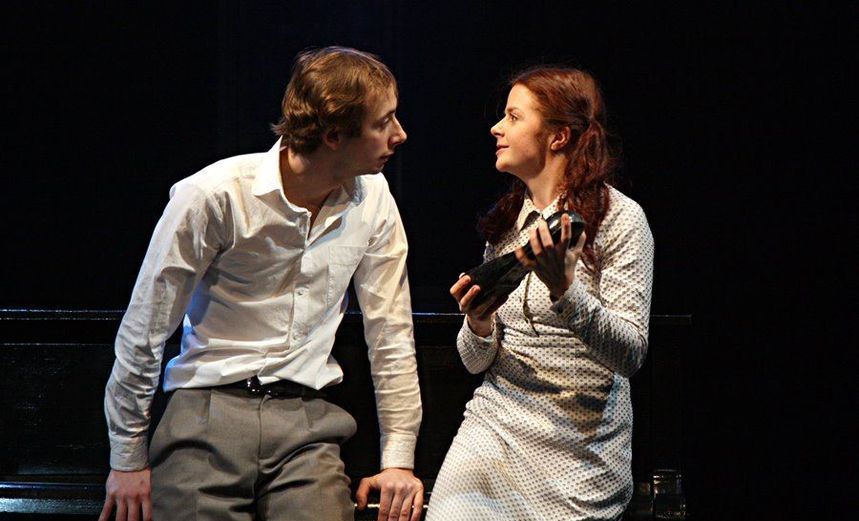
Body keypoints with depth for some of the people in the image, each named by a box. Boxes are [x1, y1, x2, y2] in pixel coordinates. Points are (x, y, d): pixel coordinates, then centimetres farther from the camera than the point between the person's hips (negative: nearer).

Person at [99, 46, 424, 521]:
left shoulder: (371, 198, 1)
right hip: (208, 414, -3)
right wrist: (127, 459, -1)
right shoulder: (214, 196, -12)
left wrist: (398, 460, 4)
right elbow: (143, 331, -5)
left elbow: (390, 334, 8)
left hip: (307, 421, 3)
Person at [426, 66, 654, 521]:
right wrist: (479, 325, -11)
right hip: (495, 427, 4)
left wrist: (563, 287, -29)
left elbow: (631, 354, -15)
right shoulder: (507, 220, 11)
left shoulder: (618, 218, -6)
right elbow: (475, 361, 12)